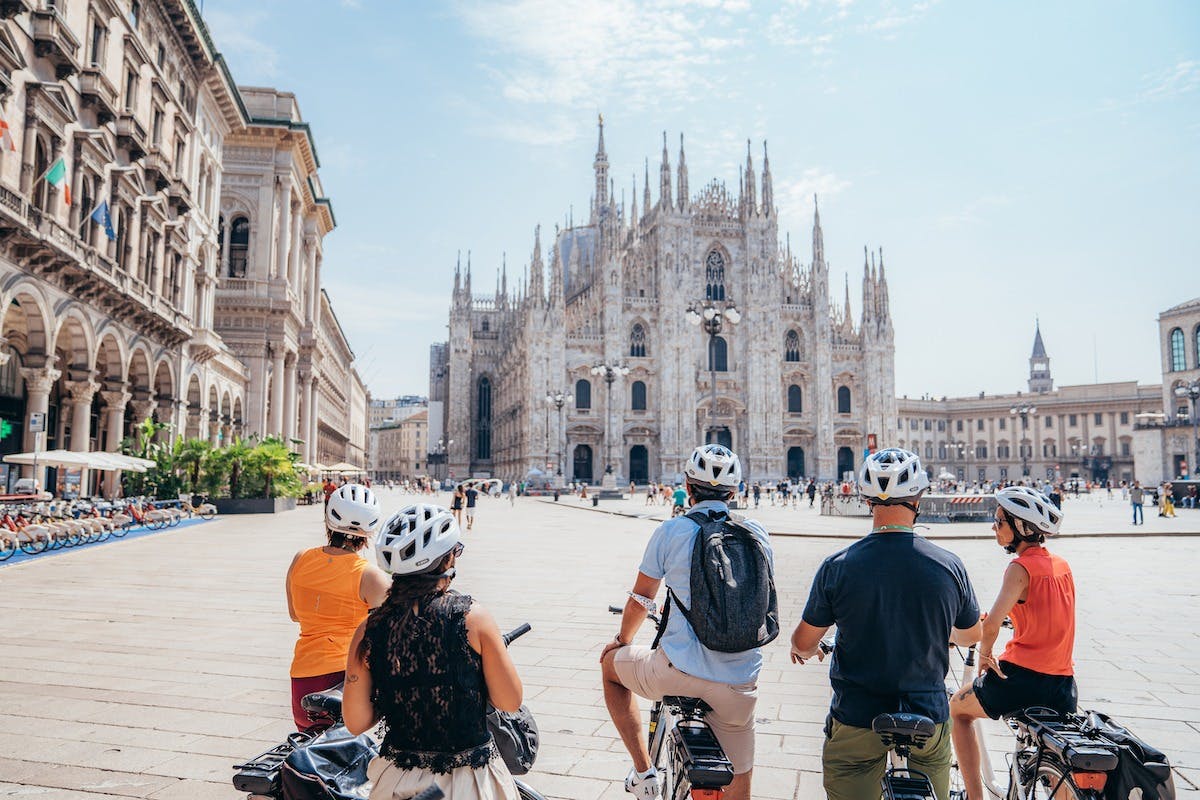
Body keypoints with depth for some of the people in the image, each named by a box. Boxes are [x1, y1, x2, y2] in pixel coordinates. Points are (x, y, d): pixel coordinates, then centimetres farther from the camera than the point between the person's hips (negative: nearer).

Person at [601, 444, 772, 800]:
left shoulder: (671, 531, -5)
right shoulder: (757, 534, 4)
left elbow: (641, 598, 5)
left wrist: (622, 639, 24)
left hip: (679, 670, -3)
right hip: (739, 683, 3)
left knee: (611, 664, 26)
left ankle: (643, 771, 19)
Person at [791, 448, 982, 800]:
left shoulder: (837, 566, -15)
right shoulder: (949, 566, -10)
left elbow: (803, 643, -5)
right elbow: (971, 634, 9)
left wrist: (803, 648, 19)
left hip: (856, 722, -2)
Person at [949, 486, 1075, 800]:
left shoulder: (1021, 568, -15)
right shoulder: (1062, 564, 7)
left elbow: (991, 624, -25)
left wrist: (984, 653, -8)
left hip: (1022, 676, -6)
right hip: (1064, 682, 7)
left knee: (959, 708, 19)